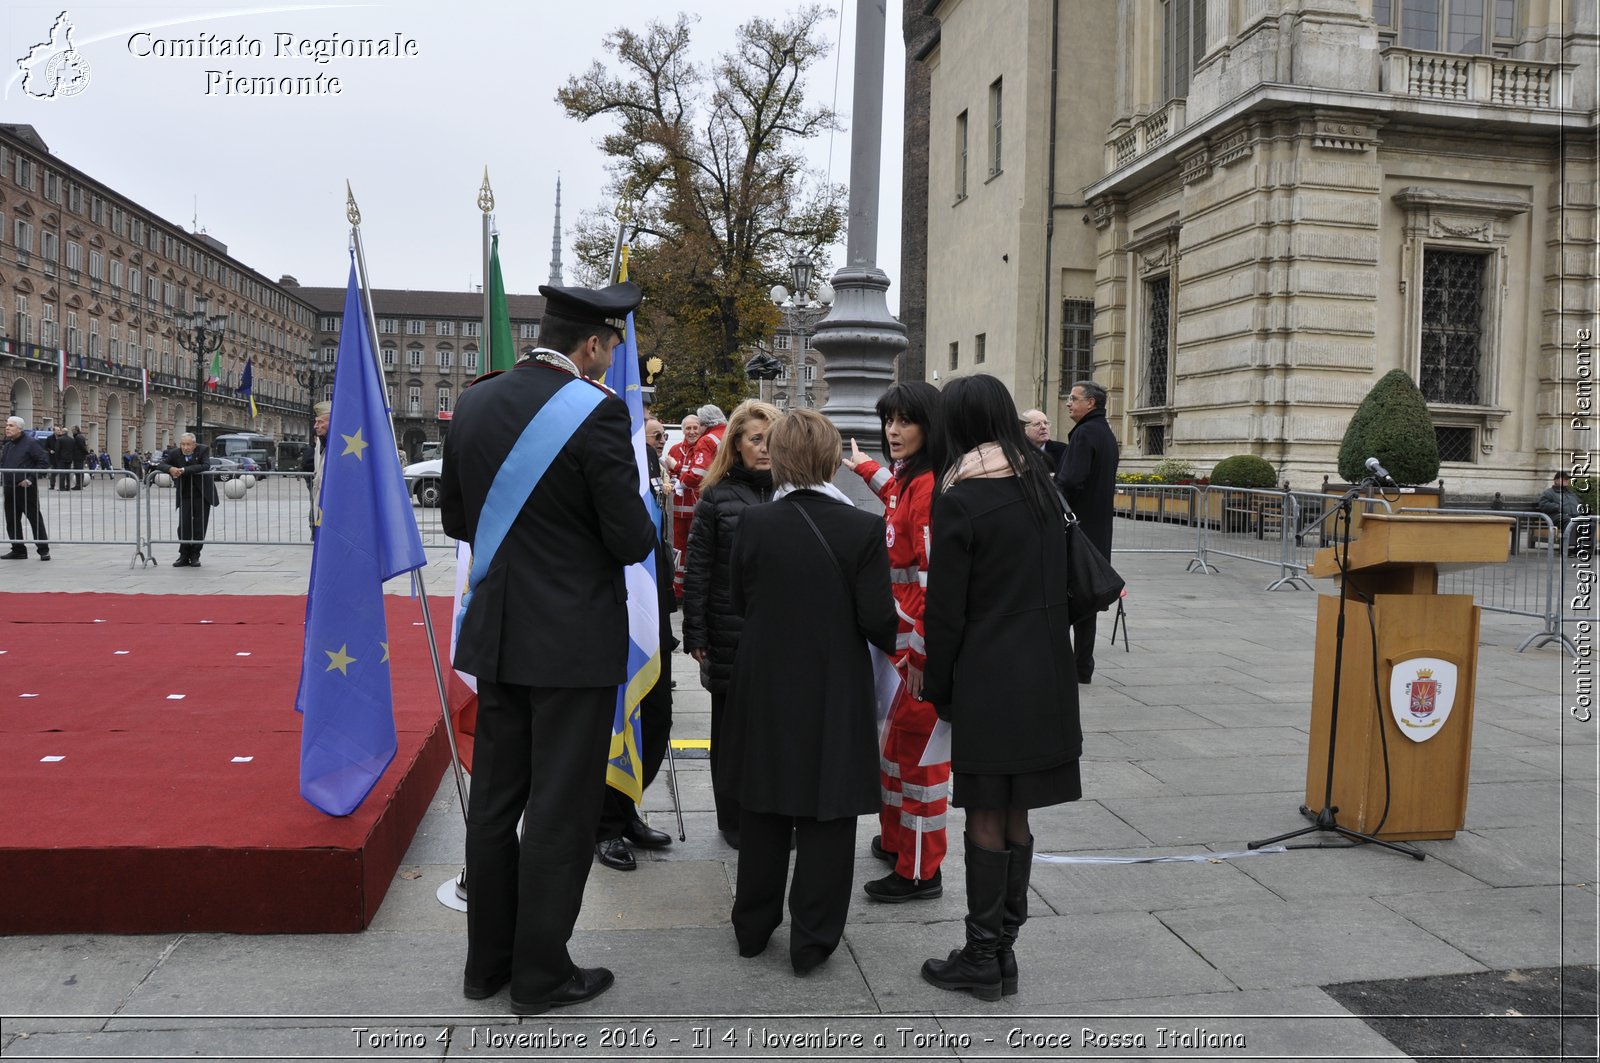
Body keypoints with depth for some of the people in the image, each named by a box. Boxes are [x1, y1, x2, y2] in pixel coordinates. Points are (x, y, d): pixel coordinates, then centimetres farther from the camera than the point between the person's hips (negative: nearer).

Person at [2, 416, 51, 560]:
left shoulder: (31, 443, -7)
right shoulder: (7, 446, 16)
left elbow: (44, 462, -12)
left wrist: (30, 479, -16)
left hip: (26, 489, -7)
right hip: (9, 489, 7)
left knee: (35, 519, -3)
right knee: (11, 521, 8)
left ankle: (43, 550, 3)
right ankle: (18, 550, 17)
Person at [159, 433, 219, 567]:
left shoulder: (203, 450, -10)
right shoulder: (175, 453, -2)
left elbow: (205, 466, -26)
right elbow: (160, 464, -3)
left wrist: (184, 470, -31)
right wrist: (170, 469, -26)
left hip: (202, 495, -2)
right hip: (185, 496, 2)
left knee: (199, 527, 1)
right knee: (183, 526, -3)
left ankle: (195, 556, 12)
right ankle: (184, 556, 8)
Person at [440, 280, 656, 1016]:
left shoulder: (474, 403, 4)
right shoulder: (597, 411, -16)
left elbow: (454, 517, 12)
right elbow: (633, 541, -16)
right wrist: (639, 522, 6)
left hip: (498, 633, 7)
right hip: (574, 640, -6)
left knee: (493, 801, 16)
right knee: (560, 810, 5)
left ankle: (488, 960, 28)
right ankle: (540, 972, 17)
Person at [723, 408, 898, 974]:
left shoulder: (754, 523, -9)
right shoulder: (863, 529, -15)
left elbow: (738, 600, 3)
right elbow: (878, 620, -13)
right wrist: (889, 639, 8)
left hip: (765, 689, 3)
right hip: (835, 694, -2)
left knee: (763, 811, 17)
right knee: (827, 814, 10)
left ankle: (754, 926, 30)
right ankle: (812, 938, 17)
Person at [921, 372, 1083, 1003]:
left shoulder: (959, 498, -12)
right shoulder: (1039, 486, 7)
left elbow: (945, 607, -11)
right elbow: (1059, 579, 10)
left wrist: (937, 687, -1)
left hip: (987, 677, -6)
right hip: (1045, 672, 6)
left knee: (986, 816, 3)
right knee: (1015, 814, 14)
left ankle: (982, 959, 14)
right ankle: (1003, 950, 23)